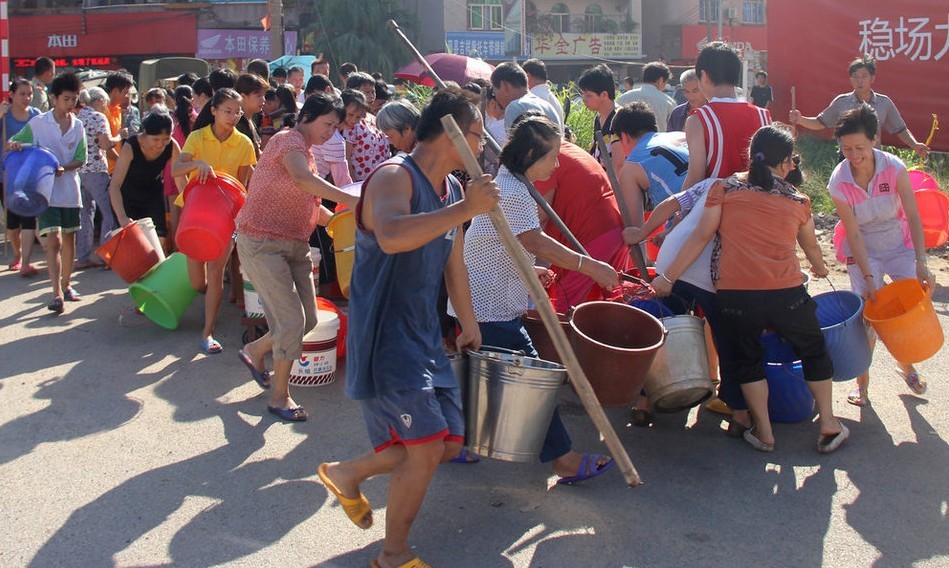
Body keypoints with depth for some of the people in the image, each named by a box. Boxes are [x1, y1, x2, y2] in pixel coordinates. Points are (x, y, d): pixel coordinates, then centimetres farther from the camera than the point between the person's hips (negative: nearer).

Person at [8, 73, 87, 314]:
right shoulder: (38, 122, -4)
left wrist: (63, 167, -16)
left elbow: (80, 159, 3)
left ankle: (66, 285, 28)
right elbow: (13, 143, 4)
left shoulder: (77, 126, 5)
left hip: (70, 190, 4)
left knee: (69, 240, 13)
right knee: (54, 241, -12)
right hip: (46, 190, -4)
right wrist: (14, 144, -20)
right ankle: (57, 295, -15)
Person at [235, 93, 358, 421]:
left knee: (308, 320, 8)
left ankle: (255, 351, 33)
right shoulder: (289, 139, -11)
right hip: (262, 243, -9)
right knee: (292, 320, -12)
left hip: (295, 245, 9)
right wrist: (348, 199, -38)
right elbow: (302, 179, -32)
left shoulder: (306, 151, 19)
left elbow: (310, 207, 18)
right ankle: (279, 397, 3)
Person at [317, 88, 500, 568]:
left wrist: (469, 326, 29)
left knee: (449, 443, 12)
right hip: (383, 336, -9)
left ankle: (347, 474, 32)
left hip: (424, 337, 9)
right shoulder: (394, 176, -17)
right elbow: (392, 237, -40)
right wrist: (466, 208, -35)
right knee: (426, 448, -11)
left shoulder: (452, 189, 11)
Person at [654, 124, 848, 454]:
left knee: (747, 356, 23)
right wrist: (820, 269, 52)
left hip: (734, 294, -1)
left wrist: (667, 277, 3)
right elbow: (811, 245, 30)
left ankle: (764, 432, 26)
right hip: (786, 293, 1)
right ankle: (828, 427, 31)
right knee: (813, 351, 24)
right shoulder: (798, 200, 13)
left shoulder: (724, 188, 7)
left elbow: (701, 237, -1)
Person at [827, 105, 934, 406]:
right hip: (863, 252, -1)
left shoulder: (894, 168, -20)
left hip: (899, 246, 1)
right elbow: (854, 233, -17)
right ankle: (862, 382, 12)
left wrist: (921, 263, -28)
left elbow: (913, 217, -20)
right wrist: (868, 277, -21)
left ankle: (905, 363, 27)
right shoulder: (839, 182, -20)